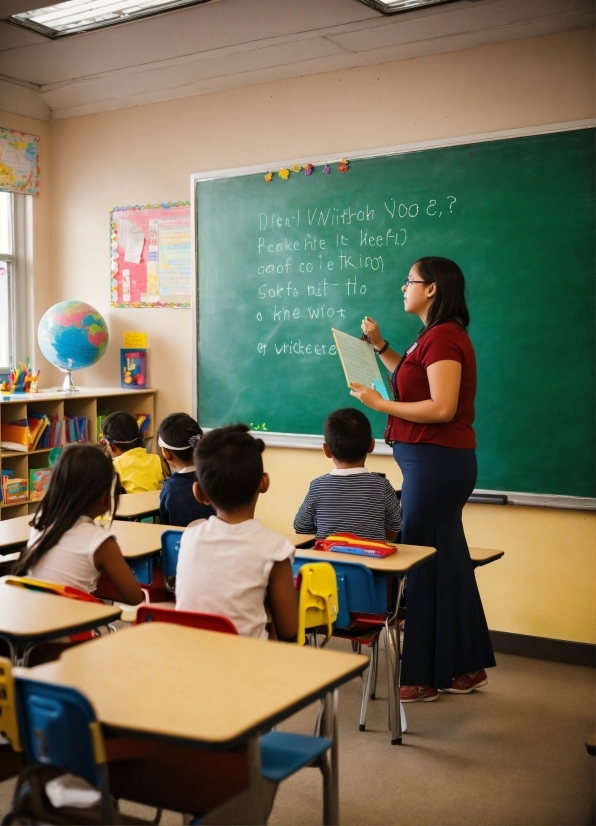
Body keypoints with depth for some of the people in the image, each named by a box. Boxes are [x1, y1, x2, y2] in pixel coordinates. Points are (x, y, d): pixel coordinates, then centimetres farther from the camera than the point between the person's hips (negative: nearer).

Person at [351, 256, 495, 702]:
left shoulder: (443, 337, -15)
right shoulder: (437, 335, 16)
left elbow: (442, 407, -23)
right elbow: (414, 380, 28)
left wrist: (379, 404, -16)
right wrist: (380, 346, 21)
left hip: (437, 460, -11)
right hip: (434, 459, 11)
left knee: (425, 560, -2)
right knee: (448, 558, 15)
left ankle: (425, 676, 10)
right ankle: (464, 666, 26)